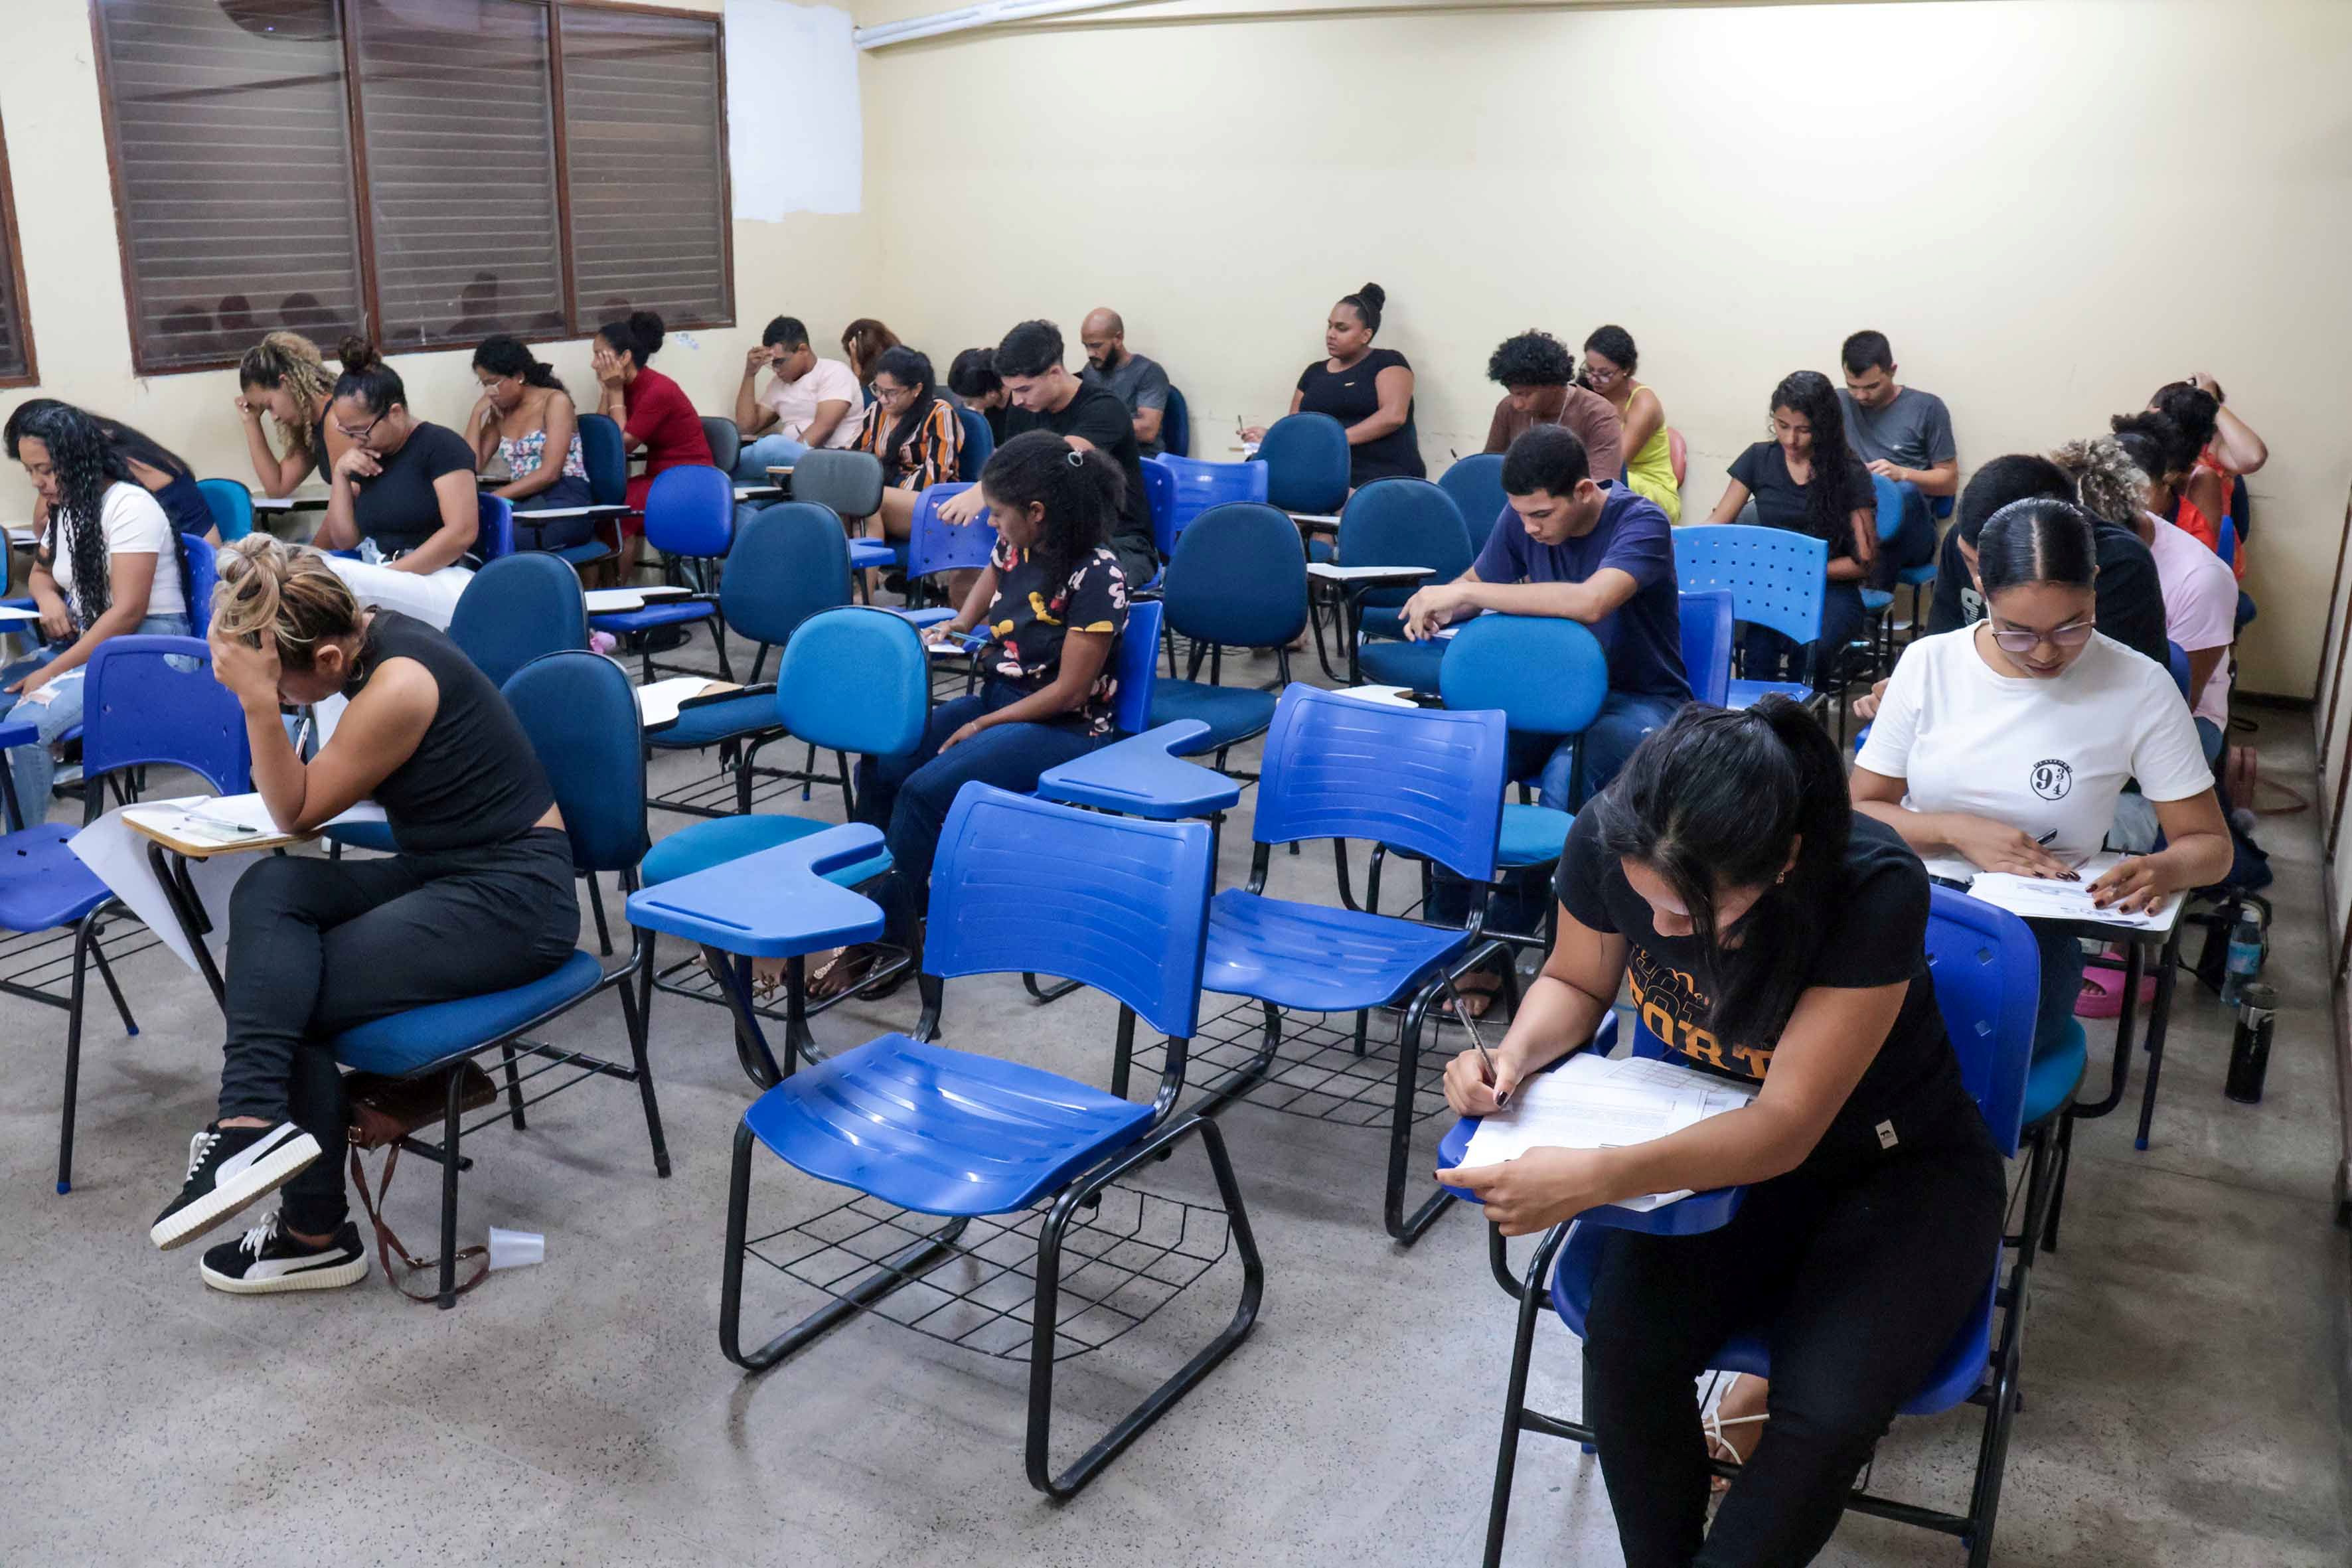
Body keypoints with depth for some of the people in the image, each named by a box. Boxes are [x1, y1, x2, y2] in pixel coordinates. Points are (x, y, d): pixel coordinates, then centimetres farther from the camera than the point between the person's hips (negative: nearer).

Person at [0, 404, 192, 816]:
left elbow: (128, 612, -20)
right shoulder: (64, 508, 13)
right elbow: (41, 571, 32)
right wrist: (48, 597, 5)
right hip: (85, 641, 9)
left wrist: (52, 672, -19)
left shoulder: (129, 505, -14)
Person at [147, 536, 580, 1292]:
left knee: (288, 996, -11)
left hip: (514, 896, -9)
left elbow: (296, 811, -12)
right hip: (442, 872, 9)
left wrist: (259, 699, -22)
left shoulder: (398, 685, -23)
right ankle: (261, 1123, -18)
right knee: (271, 889, -13)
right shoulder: (363, 634, 3)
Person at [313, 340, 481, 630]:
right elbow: (345, 541, 15)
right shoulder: (367, 457, 15)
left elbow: (462, 533, -15)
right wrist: (341, 474, 2)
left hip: (443, 583, -6)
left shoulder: (439, 445, -5)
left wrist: (387, 577, -17)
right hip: (382, 588, 6)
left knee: (333, 576, -32)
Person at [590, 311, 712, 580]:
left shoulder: (659, 390, -19)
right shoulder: (625, 386, 6)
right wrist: (608, 390, -4)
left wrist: (615, 392, -12)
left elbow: (622, 444, -14)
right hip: (658, 476, 8)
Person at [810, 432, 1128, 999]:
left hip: (1062, 727, -8)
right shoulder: (1015, 549, 0)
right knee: (878, 769, -13)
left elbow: (1068, 692, -19)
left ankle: (884, 937, -11)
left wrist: (981, 726, -15)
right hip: (995, 699, 8)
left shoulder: (1097, 576, -21)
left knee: (925, 791, -25)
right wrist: (957, 626, 13)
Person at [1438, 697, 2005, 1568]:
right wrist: (1513, 1054, -20)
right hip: (1713, 1146, 3)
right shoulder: (1610, 840, -20)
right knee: (1625, 1350, -24)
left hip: (1896, 1168, -2)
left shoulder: (1876, 888, -31)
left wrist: (1594, 1178, -41)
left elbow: (1788, 1128, -29)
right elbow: (1575, 981, 2)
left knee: (1826, 1412, -27)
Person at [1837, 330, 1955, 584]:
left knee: (1904, 492, -37)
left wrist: (1902, 473, -10)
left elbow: (1950, 482, 9)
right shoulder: (1838, 404, 15)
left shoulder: (1927, 408, 8)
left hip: (1908, 530, -1)